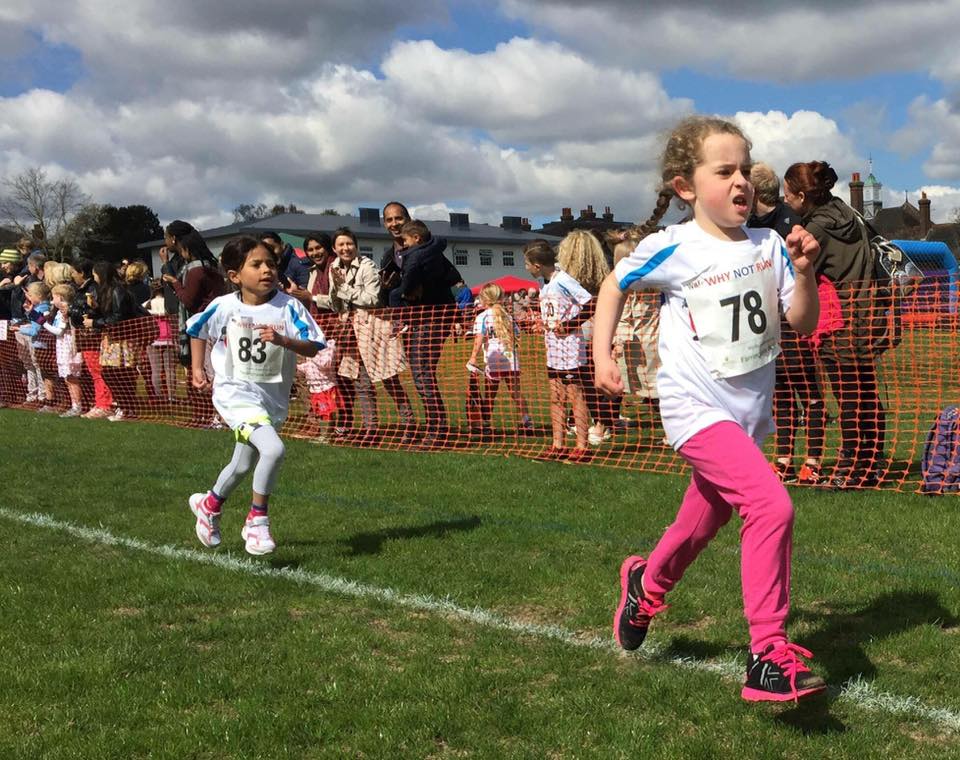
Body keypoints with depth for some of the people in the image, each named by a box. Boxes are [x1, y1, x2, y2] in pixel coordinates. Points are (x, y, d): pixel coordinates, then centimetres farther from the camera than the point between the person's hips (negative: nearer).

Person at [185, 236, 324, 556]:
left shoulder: (288, 307, -11)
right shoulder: (223, 307, -10)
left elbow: (313, 347, -16)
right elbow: (197, 331, 10)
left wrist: (283, 340, -32)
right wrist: (197, 368, 7)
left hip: (274, 397, 4)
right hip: (237, 393, -4)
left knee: (244, 465, 22)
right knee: (273, 449, -27)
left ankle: (209, 504, 51)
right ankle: (257, 519, -7)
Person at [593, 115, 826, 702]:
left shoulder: (769, 246, 1)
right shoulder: (673, 249, -11)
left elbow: (803, 324, 2)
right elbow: (615, 286, 6)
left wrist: (804, 273, -14)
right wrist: (602, 356, -1)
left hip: (751, 411, 6)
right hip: (698, 409, -6)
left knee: (706, 516, 21)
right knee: (772, 505, -24)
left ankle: (647, 584, 51)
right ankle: (769, 653, -16)